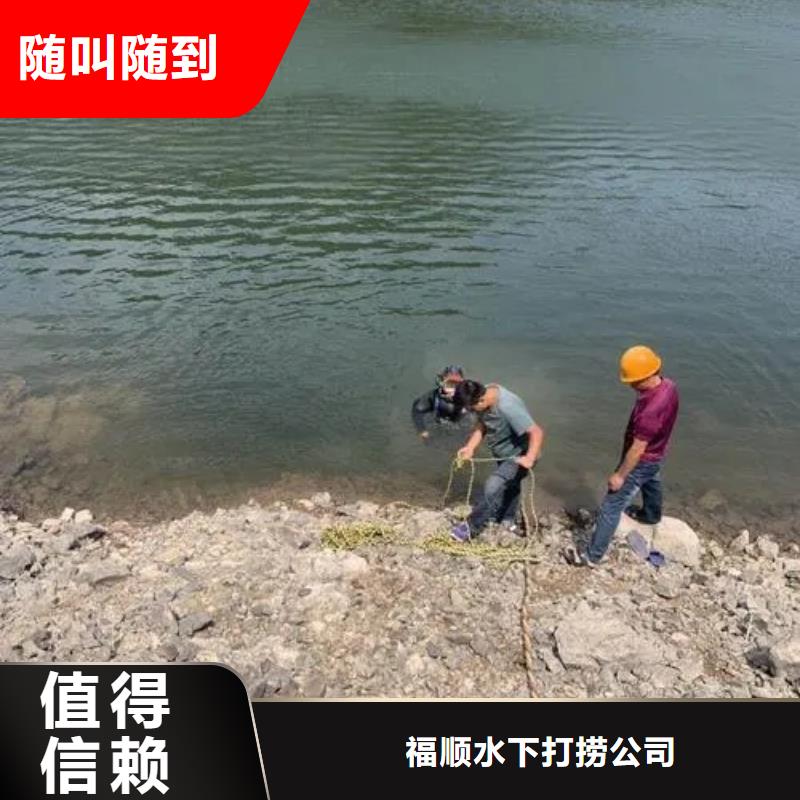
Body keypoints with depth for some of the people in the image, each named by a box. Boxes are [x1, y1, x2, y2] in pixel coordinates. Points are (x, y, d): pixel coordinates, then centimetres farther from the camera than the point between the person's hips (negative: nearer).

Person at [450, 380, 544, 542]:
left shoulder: (508, 407, -40)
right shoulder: (484, 398, -15)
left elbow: (537, 432, -40)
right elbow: (482, 425, -2)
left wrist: (530, 458, -52)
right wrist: (470, 447, -15)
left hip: (519, 456, -9)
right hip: (503, 454, 9)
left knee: (493, 487, -17)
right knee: (509, 486, 27)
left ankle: (471, 527, -2)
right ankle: (507, 521, 49)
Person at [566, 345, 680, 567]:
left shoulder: (651, 410, -41)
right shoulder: (668, 385, -14)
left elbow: (638, 448, -31)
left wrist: (620, 475, -18)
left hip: (642, 460, -9)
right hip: (656, 454, 9)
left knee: (611, 507, 1)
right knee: (651, 483, 37)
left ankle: (592, 555, 12)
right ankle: (651, 515, 67)